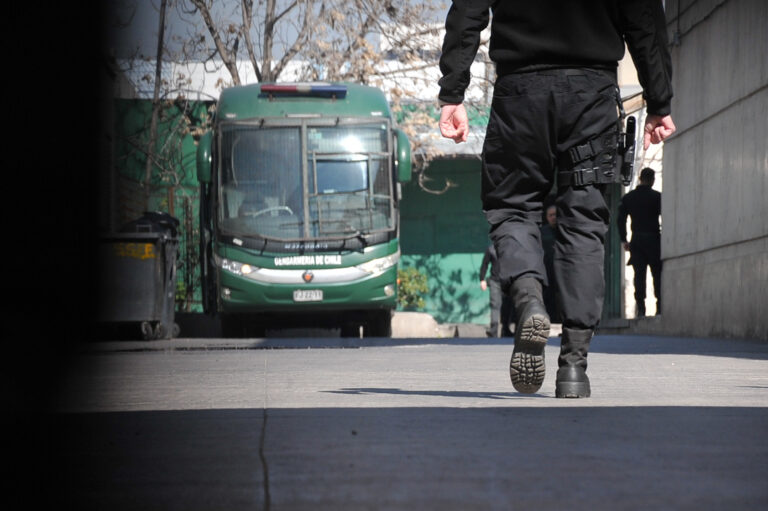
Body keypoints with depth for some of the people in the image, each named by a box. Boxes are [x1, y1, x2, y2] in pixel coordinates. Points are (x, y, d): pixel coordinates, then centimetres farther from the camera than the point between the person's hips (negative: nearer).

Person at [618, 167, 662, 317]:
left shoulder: (628, 198, 7)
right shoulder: (657, 197, -4)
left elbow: (621, 219, 6)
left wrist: (624, 240, 11)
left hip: (636, 240, 3)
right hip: (653, 240, -3)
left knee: (639, 275, 1)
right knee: (658, 274, 3)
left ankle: (640, 308, -5)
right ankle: (659, 307, -3)